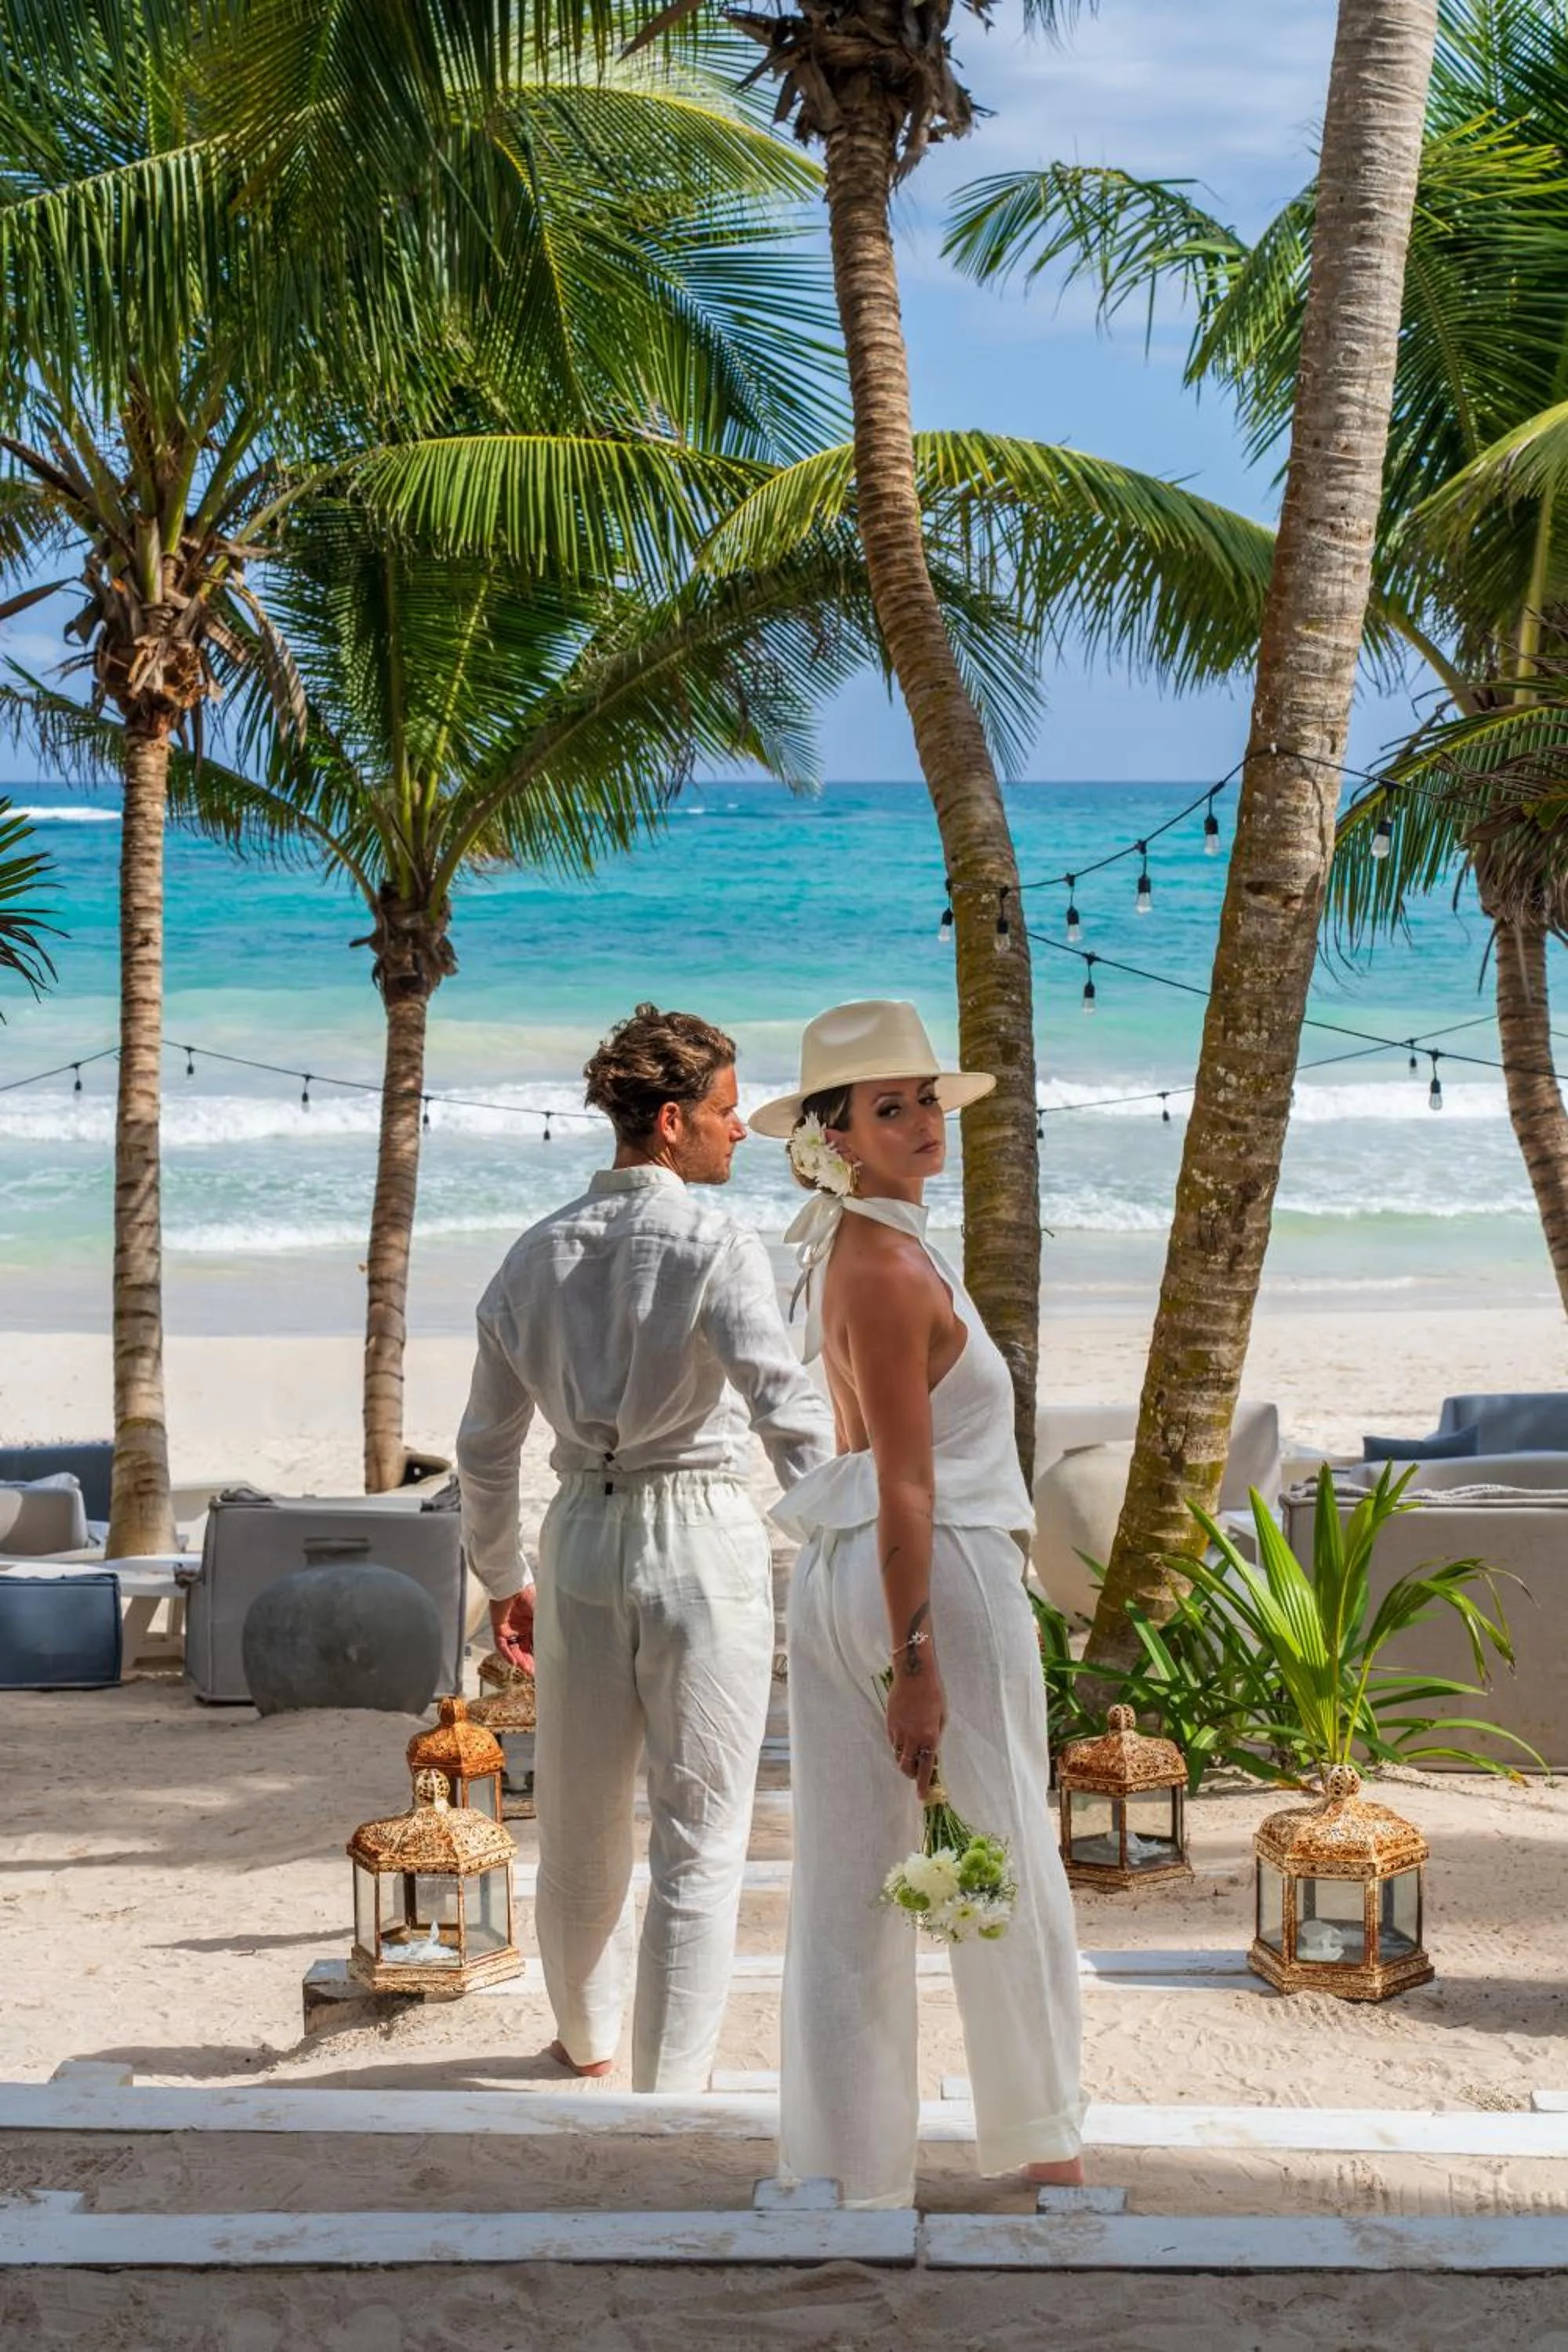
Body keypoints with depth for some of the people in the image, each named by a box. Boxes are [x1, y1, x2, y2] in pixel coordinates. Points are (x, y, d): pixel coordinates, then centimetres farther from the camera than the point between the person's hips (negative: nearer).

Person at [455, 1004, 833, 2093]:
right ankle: (669, 2087, 4)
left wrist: (502, 1580, 22)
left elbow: (486, 1444, 11)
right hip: (702, 1534, -6)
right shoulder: (716, 1246, -11)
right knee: (699, 1837, 2)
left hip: (581, 1533, 6)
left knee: (580, 1817, 19)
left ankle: (588, 2038, 39)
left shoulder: (538, 1254, 6)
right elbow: (790, 1411, -23)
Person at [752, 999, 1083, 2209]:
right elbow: (906, 1488, -21)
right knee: (1008, 1864, 8)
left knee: (845, 1885, 7)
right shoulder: (892, 1270, -17)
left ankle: (851, 2175, 10)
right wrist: (916, 1662, -21)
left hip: (835, 1575, 9)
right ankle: (1041, 2143, 23)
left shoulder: (848, 1251, 12)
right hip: (941, 1575, -9)